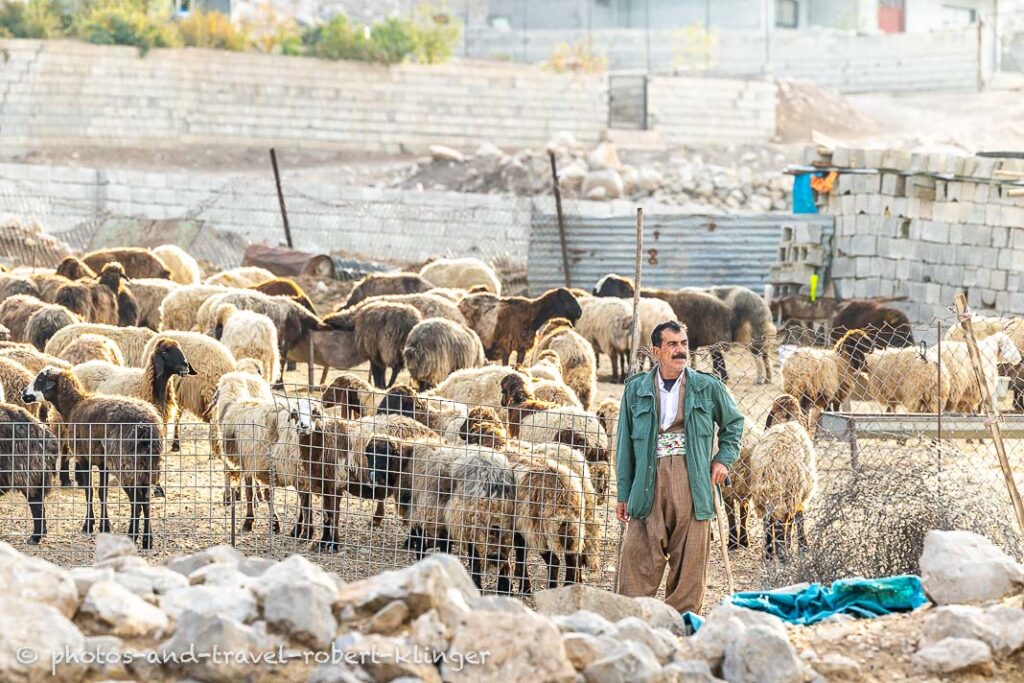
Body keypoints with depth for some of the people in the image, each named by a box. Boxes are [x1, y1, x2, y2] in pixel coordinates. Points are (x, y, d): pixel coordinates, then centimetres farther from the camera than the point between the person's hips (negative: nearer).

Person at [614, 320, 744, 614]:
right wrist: (624, 495, 7)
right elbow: (625, 444, 11)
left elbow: (734, 423, 26)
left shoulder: (707, 387, 10)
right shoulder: (636, 389, 10)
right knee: (639, 560, -7)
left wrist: (724, 458, 10)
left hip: (692, 483, 1)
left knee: (689, 563, 0)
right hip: (648, 484, -1)